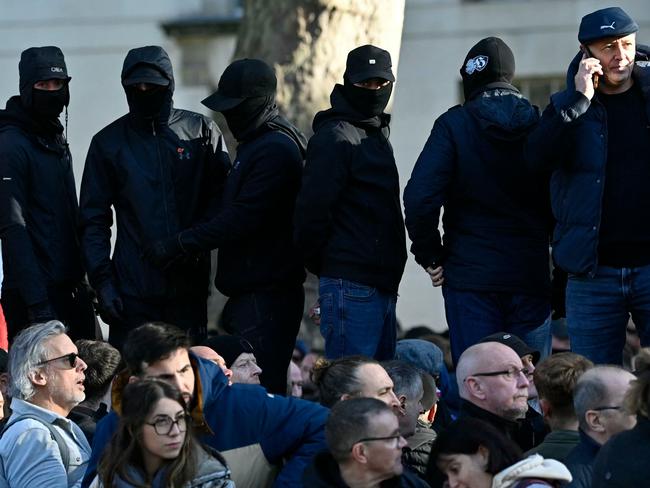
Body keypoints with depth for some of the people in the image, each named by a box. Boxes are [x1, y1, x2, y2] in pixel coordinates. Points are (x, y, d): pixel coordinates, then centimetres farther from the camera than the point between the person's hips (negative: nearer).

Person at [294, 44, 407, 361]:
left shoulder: (377, 134, 20)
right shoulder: (334, 137, -10)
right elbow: (313, 209, -16)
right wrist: (324, 267, -6)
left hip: (381, 285, 10)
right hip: (352, 284, -10)